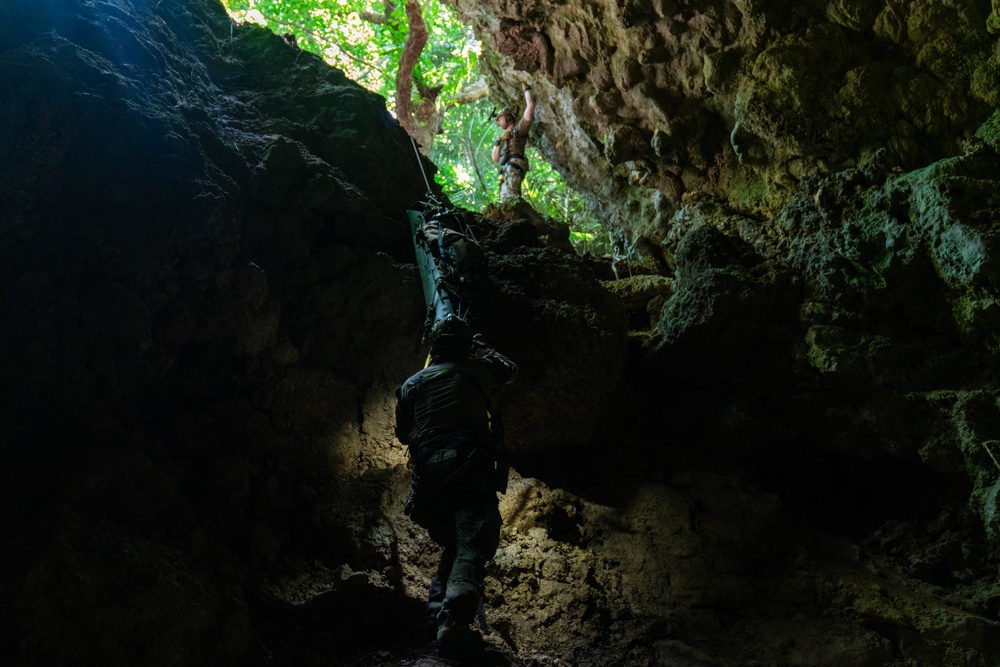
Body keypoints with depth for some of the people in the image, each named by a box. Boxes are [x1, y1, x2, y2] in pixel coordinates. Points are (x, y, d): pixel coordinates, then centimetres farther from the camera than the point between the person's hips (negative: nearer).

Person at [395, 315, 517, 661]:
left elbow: (403, 434, 30)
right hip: (470, 465, -3)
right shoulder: (478, 370, 17)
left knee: (452, 544, 23)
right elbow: (510, 369, 39)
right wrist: (482, 348, 53)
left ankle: (438, 611, 7)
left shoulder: (413, 383, 20)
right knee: (472, 546, -14)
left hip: (429, 471, 4)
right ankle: (454, 620, -36)